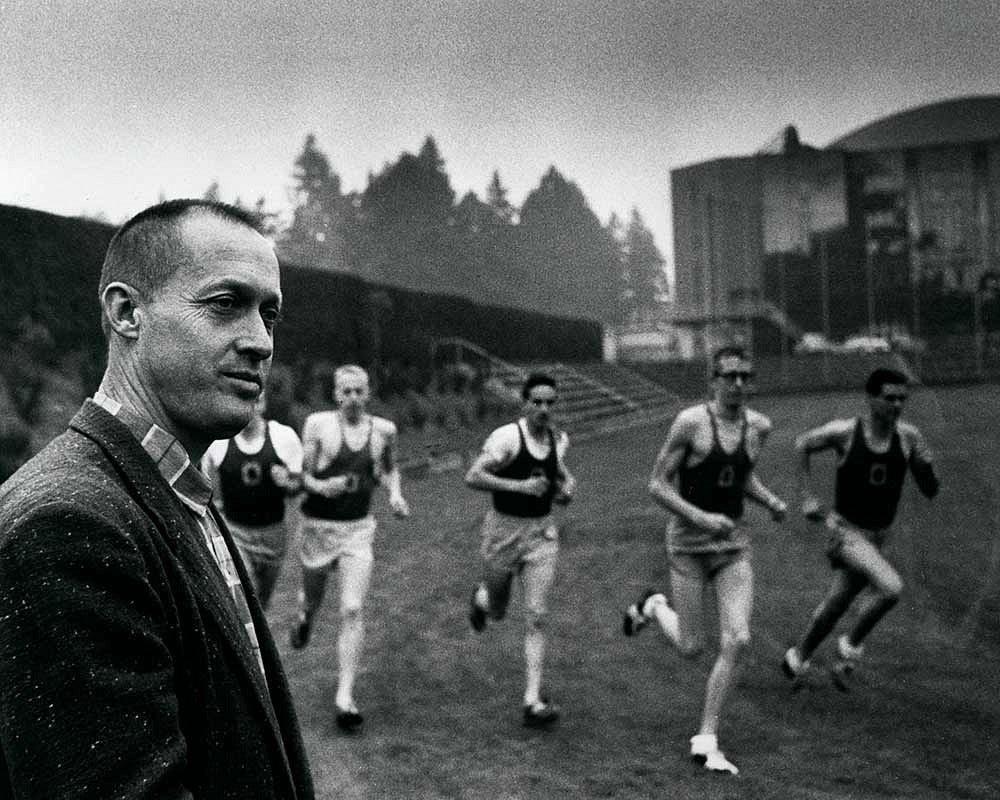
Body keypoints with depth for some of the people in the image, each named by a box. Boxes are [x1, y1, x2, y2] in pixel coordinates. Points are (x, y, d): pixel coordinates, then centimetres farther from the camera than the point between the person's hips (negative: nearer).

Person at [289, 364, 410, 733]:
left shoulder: (384, 430, 1)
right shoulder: (318, 424, -9)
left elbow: (390, 468, 19)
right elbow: (300, 474, -8)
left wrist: (395, 493, 0)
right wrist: (320, 486, -28)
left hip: (359, 527, 1)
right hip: (319, 525, -1)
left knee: (352, 610, -9)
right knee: (314, 598, 16)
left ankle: (345, 695, -4)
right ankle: (304, 614, 57)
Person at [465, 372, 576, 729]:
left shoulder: (559, 438, 3)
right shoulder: (506, 437, -16)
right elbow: (472, 477, -21)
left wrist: (567, 486, 1)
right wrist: (519, 486, -27)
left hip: (542, 532, 3)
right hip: (504, 529, -3)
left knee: (536, 617, -5)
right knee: (496, 611, 15)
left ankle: (533, 700, -4)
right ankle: (480, 598, 54)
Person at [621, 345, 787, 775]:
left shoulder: (759, 426, 3)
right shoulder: (690, 422, -13)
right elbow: (657, 486, -11)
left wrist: (771, 501, 3)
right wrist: (701, 518, -23)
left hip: (734, 542, 4)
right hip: (689, 544, -4)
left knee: (737, 641, -9)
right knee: (691, 647, 2)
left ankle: (706, 740, 4)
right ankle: (653, 606, 37)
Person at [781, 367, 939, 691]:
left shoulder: (908, 436, -6)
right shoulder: (844, 432, -15)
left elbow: (930, 491, 0)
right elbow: (802, 445, 4)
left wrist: (927, 467, -22)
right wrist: (808, 498, 1)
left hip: (879, 536, 5)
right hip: (847, 531, -5)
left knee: (836, 605, 14)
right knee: (891, 588, -26)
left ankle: (797, 659, 37)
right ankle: (851, 647, -2)